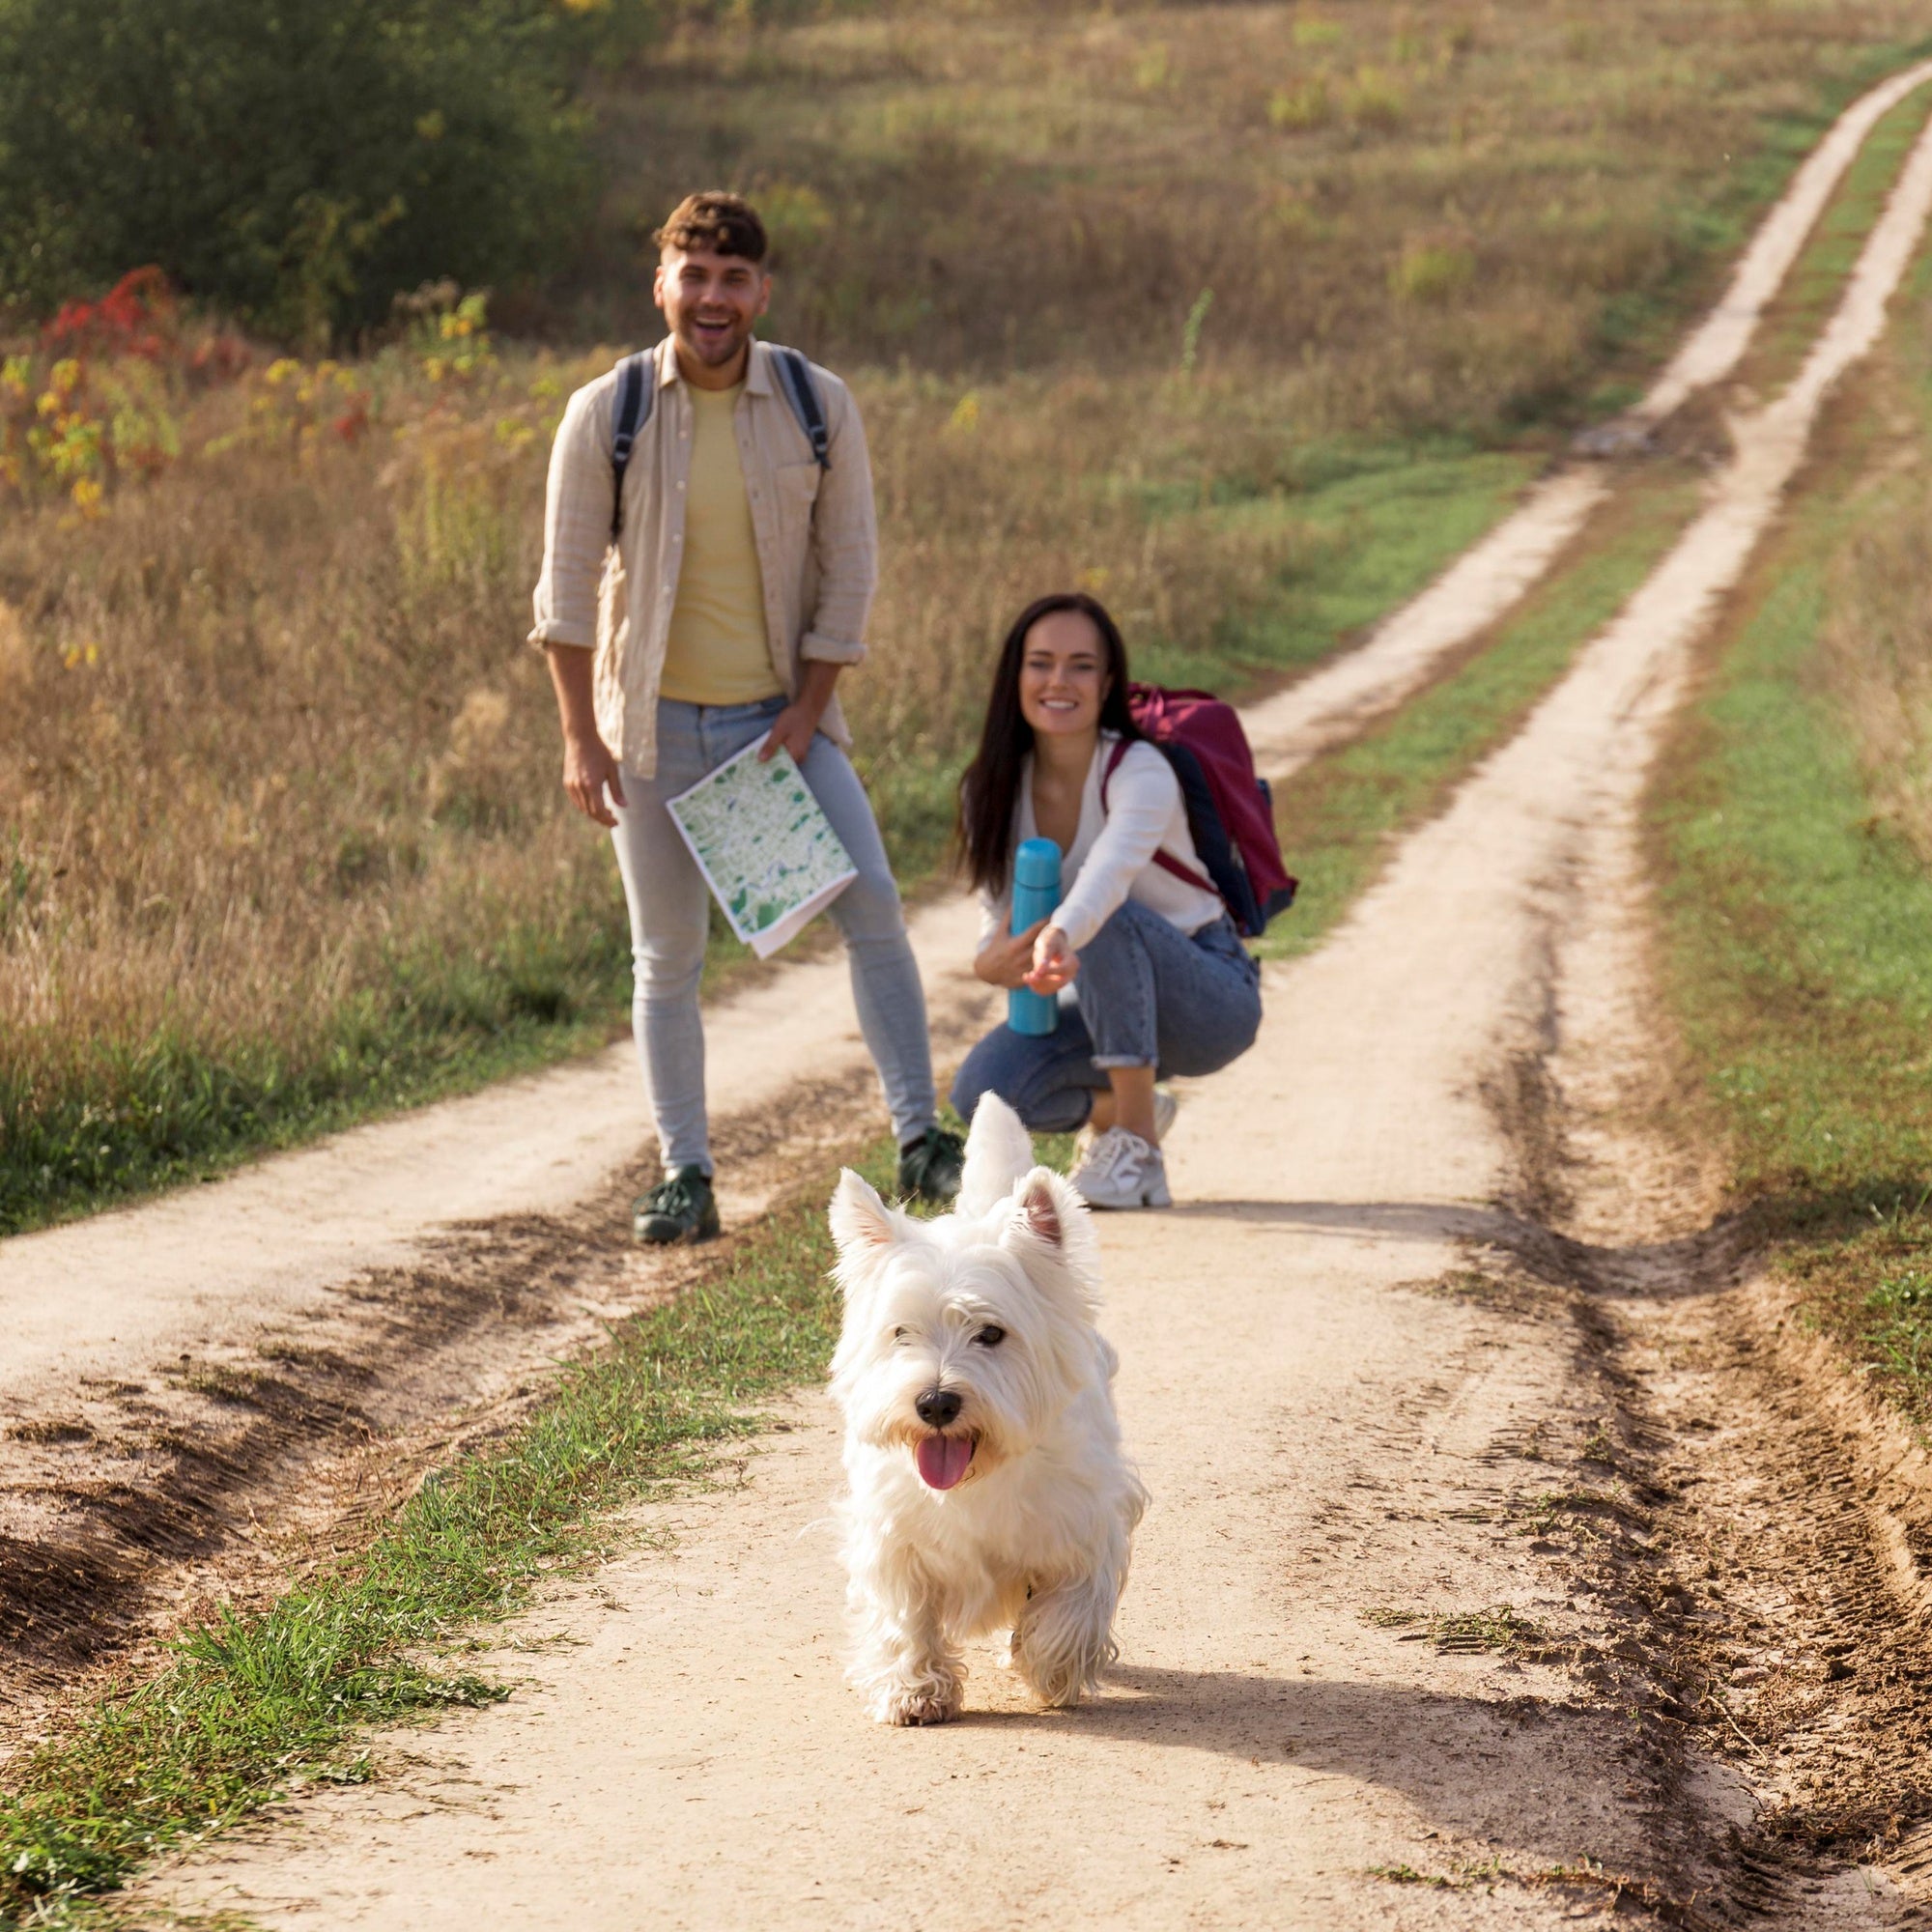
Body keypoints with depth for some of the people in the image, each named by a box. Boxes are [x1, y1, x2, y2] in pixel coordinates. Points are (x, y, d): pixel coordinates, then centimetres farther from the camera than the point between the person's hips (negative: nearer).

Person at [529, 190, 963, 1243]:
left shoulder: (818, 405, -4)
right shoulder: (605, 414, -7)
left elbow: (848, 566, 0)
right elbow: (567, 583, -3)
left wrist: (806, 713, -7)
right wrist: (581, 736, -8)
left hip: (783, 713, 1)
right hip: (657, 722, -1)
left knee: (873, 907, -9)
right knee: (667, 955, 3)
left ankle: (920, 1139, 0)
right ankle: (686, 1175, 11)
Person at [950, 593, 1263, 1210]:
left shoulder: (1140, 772, -23)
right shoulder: (995, 790, -5)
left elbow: (1111, 870, -45)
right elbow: (996, 926, -5)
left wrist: (1059, 939, -66)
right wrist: (997, 961, -30)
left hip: (1213, 1001, -5)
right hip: (1118, 1005, 5)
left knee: (1106, 921, -35)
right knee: (983, 1090, -22)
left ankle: (1138, 1155, -23)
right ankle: (1115, 1110, 13)